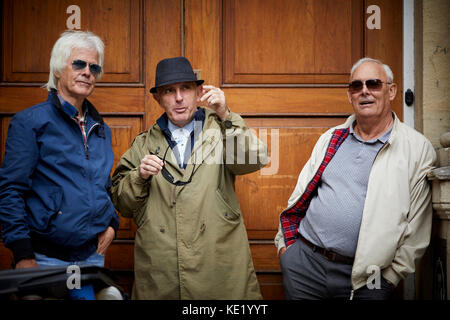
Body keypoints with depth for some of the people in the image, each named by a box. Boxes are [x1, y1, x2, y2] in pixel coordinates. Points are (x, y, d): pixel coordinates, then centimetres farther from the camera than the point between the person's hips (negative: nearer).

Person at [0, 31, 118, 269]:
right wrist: (22, 255, -16)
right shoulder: (30, 122, -6)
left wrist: (111, 223, 4)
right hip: (45, 258, -5)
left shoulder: (100, 129, 13)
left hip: (94, 255, 5)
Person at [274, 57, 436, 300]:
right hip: (304, 261, 3)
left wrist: (390, 276, -5)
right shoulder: (332, 138, 10)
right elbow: (299, 196, 14)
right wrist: (285, 242, 8)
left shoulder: (418, 149, -1)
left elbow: (416, 230, -2)